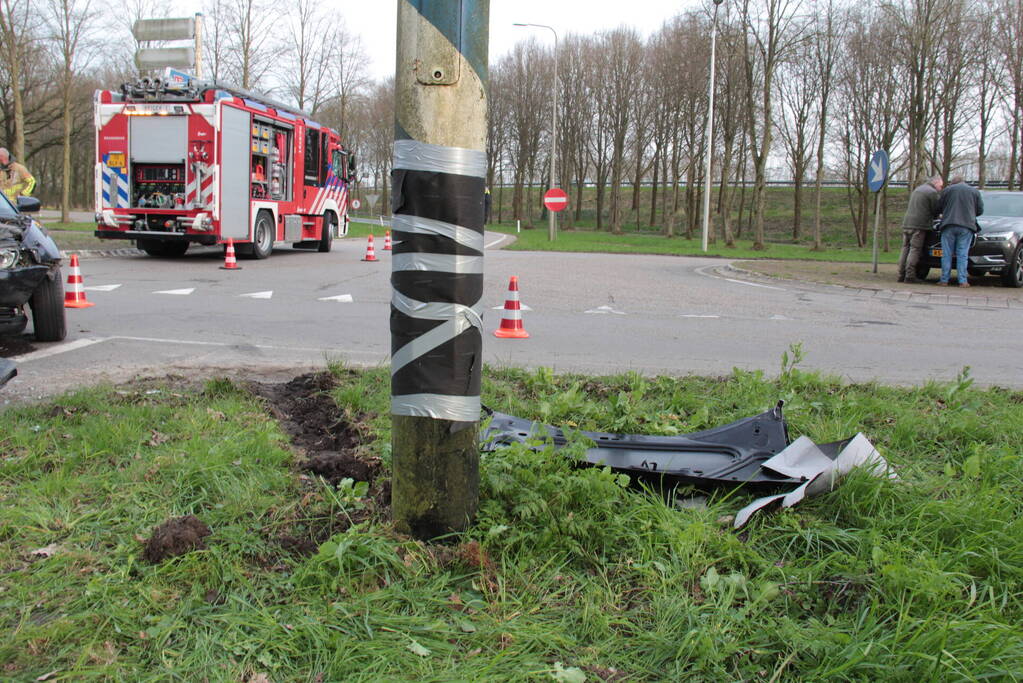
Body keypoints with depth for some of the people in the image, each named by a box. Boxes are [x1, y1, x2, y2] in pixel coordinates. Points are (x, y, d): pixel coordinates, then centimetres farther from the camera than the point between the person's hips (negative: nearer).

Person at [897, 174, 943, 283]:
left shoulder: (917, 190, 24)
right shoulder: (933, 192, -4)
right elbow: (936, 211, -3)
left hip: (907, 224, 8)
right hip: (919, 225, -8)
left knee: (906, 249, 8)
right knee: (915, 250, -8)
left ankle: (901, 275, 6)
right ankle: (910, 276, -12)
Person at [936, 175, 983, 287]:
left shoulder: (948, 190, 7)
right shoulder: (975, 191, 12)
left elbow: (939, 208, 8)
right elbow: (980, 210, 12)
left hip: (949, 225, -1)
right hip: (967, 226, 1)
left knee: (947, 254, 3)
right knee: (962, 254, 2)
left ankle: (944, 280, 1)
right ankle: (962, 281, -2)